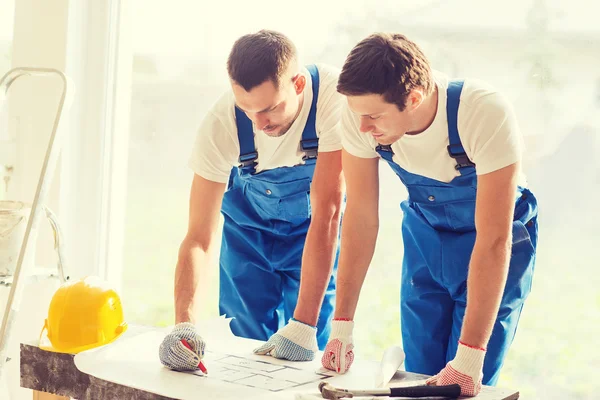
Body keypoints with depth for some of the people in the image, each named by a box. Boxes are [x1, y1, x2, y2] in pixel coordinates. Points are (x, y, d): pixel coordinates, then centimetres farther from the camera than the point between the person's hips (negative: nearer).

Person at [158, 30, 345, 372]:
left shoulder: (333, 95, -33)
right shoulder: (221, 124, -29)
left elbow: (327, 212, -32)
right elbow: (198, 239, -27)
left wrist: (304, 324, -34)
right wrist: (185, 324, -44)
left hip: (313, 230, -1)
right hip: (248, 232, 1)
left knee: (304, 357, -4)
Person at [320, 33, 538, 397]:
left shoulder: (486, 113, -35)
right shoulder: (360, 115, -23)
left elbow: (493, 241, -32)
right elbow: (361, 218, -14)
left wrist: (469, 356, -33)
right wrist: (343, 327, -16)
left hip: (494, 240, -3)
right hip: (424, 233, 4)